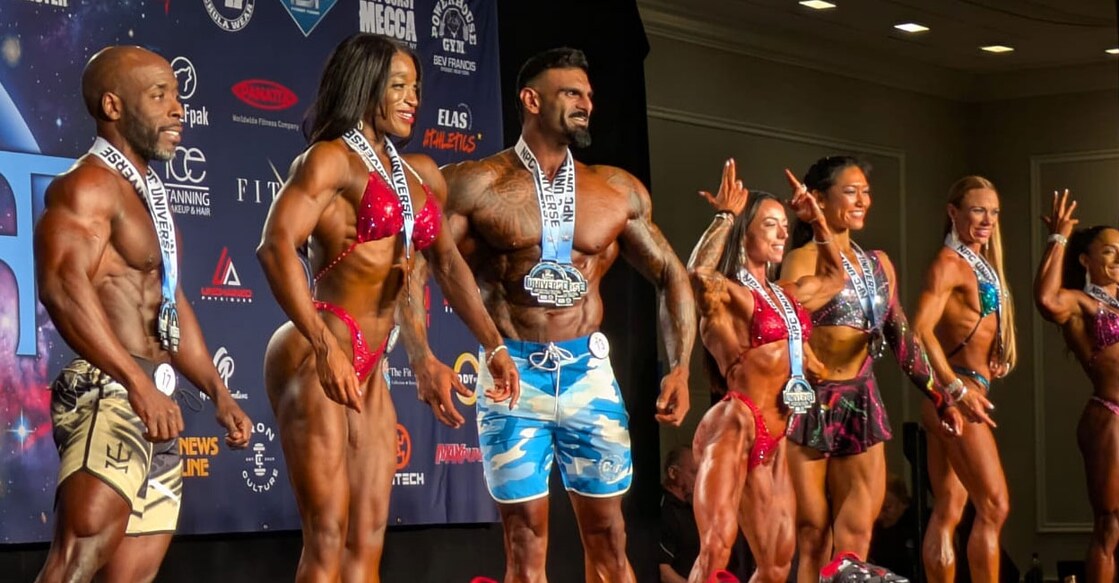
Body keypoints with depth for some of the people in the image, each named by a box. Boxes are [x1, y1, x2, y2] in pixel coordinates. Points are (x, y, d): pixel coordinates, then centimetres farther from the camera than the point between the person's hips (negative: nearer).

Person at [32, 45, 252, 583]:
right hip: (108, 394, -10)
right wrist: (139, 383, -29)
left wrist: (219, 394, 21)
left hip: (153, 406, 10)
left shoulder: (149, 195, 23)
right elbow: (63, 288, -23)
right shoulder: (87, 186, -8)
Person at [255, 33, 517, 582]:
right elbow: (276, 245, -19)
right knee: (328, 538, -10)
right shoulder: (332, 158, -6)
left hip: (368, 371, 8)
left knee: (368, 538, 6)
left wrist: (493, 346, 19)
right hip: (313, 357, -8)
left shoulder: (420, 174, 16)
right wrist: (325, 346, -28)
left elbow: (447, 263, 27)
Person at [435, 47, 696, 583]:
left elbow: (670, 276, 14)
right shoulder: (476, 185, -3)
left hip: (588, 371, 3)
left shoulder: (619, 191, 8)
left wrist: (679, 368, 3)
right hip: (512, 373, -3)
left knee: (608, 539, 7)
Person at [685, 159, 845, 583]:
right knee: (715, 548, -23)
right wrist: (725, 217, -21)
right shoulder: (726, 293, -7)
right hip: (734, 427, -9)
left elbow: (834, 277, 37)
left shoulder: (786, 295, 18)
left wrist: (817, 221, 25)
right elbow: (697, 273, -31)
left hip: (773, 441, 9)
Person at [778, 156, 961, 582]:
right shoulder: (803, 260, -5)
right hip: (811, 403, -6)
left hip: (861, 403, 6)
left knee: (856, 536, 2)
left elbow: (901, 336, 16)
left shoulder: (879, 264, 14)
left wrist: (939, 398, 12)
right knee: (814, 535, 0)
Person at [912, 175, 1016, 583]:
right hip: (957, 390, -9)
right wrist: (957, 389, -28)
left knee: (948, 510, 8)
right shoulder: (949, 263, -11)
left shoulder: (981, 263, 17)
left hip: (967, 389, 9)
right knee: (994, 505, -10)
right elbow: (920, 328, -23)